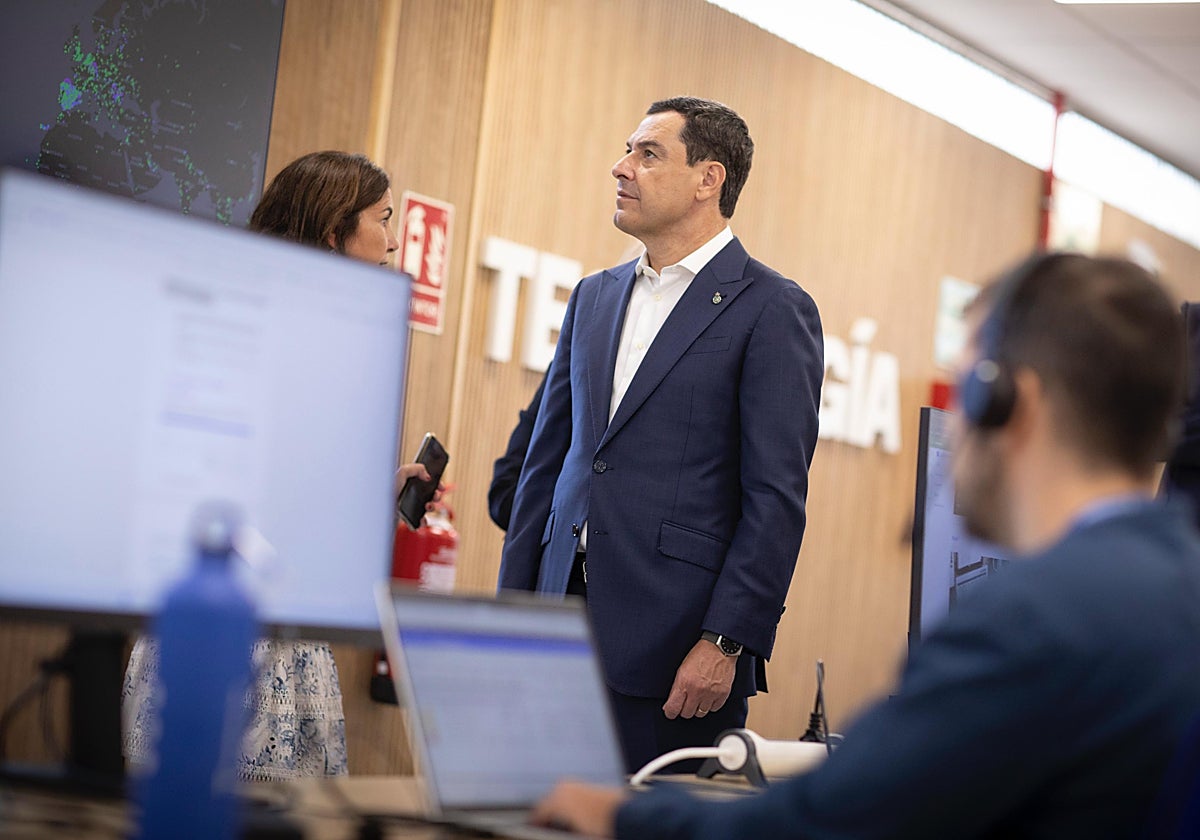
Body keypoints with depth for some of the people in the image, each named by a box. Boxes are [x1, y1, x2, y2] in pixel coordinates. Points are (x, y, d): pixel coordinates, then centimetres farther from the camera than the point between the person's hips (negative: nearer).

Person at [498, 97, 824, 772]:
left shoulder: (773, 310, -4)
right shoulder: (594, 297, 16)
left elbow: (776, 498, -9)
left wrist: (726, 642, -15)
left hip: (676, 639, -6)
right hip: (565, 624, 6)